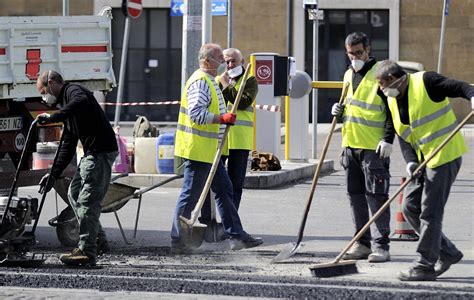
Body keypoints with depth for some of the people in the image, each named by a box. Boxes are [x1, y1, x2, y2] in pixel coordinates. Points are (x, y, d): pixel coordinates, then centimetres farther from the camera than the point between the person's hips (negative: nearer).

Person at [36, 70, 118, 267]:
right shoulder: (66, 104, 23)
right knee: (74, 193, 17)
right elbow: (67, 146, 23)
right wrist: (53, 174, 17)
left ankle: (87, 253, -10)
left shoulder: (73, 91, -6)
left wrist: (53, 117, -31)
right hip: (91, 154, 11)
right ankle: (98, 241, 21)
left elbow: (81, 102, -34)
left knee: (88, 200, -11)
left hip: (101, 152, -11)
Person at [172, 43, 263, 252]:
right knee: (191, 195, -5)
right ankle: (177, 240, 2)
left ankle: (236, 235, 14)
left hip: (209, 150, 11)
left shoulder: (210, 81, 18)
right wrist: (221, 118, -25)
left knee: (224, 189, 11)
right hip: (197, 149, -11)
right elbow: (196, 113, -26)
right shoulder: (199, 82, -16)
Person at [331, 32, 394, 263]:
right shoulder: (348, 75, 16)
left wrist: (388, 139, -16)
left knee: (376, 196, -7)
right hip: (350, 145, 7)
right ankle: (362, 243, 16)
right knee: (355, 196, 9)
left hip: (374, 147, -7)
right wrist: (339, 110, 6)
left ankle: (381, 245, -5)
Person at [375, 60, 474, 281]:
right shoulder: (393, 101, 13)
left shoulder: (425, 81, -10)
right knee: (410, 208, 7)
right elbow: (403, 137, 9)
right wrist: (410, 162, -7)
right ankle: (447, 253, 19)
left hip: (445, 155, -9)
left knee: (430, 212, -8)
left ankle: (425, 266, -1)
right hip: (422, 159, 9)